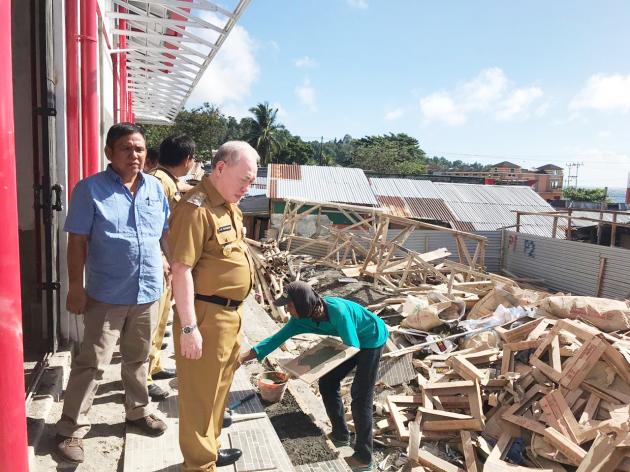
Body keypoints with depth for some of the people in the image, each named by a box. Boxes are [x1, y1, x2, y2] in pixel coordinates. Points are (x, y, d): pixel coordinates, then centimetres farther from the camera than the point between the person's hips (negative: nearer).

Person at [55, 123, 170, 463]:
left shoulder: (155, 187, 5)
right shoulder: (90, 189, -8)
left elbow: (167, 231, 15)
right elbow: (77, 241, -9)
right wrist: (76, 287, -11)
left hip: (148, 291, 4)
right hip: (107, 294, -4)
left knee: (138, 358, 19)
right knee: (92, 362, 2)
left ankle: (138, 411, 37)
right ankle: (71, 428, 19)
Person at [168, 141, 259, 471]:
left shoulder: (229, 205, 11)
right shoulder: (196, 208, -19)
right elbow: (181, 270, -22)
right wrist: (189, 327, -22)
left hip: (230, 313, 10)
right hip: (206, 315, -10)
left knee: (218, 385, 22)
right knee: (200, 391, 6)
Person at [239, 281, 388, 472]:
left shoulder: (337, 311, -38)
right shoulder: (301, 319, -15)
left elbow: (353, 347, -31)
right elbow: (277, 338, -12)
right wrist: (243, 357, -17)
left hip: (372, 338, -8)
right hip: (355, 340, 8)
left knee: (361, 395, -6)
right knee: (327, 384, 10)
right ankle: (340, 435, 30)